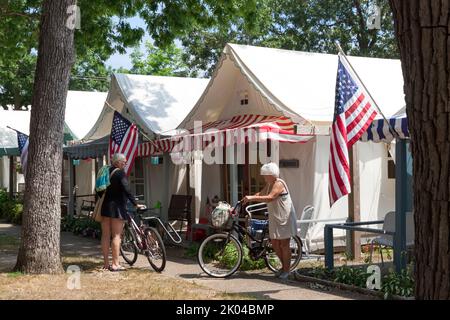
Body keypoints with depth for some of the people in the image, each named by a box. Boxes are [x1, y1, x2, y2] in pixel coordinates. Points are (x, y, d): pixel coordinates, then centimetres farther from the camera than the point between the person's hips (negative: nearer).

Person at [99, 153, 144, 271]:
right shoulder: (120, 173, -10)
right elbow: (126, 190, -20)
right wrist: (135, 204, -18)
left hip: (105, 207, 7)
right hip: (117, 207, -7)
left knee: (106, 235, 8)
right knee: (116, 235, -4)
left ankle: (106, 263, 13)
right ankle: (115, 264, -3)